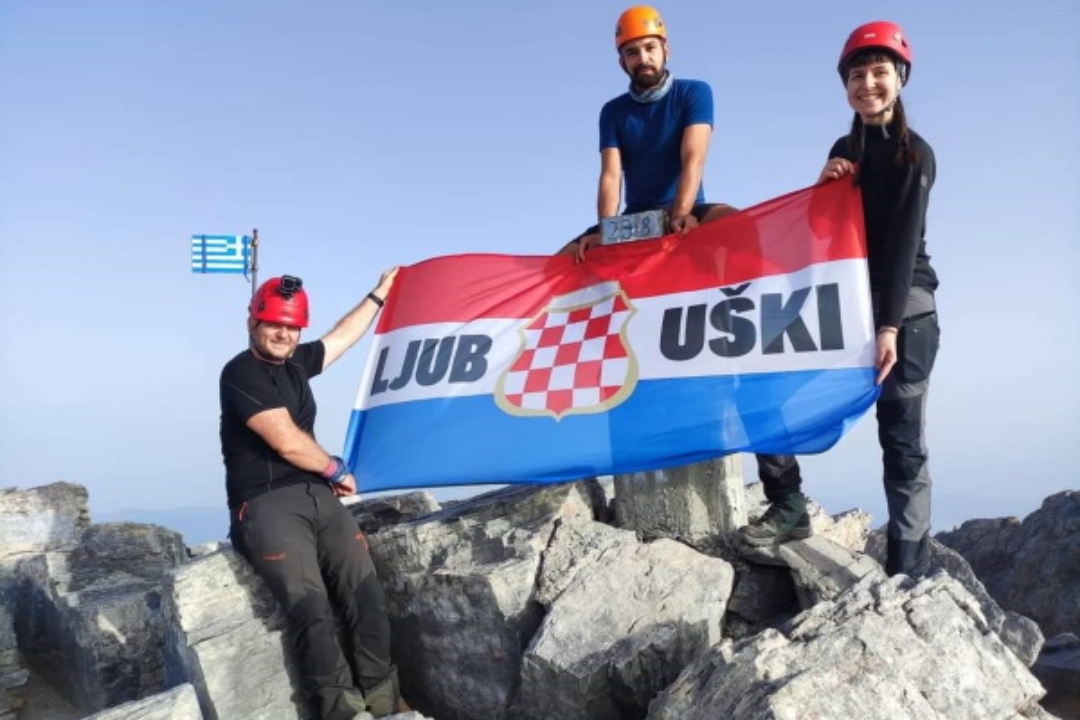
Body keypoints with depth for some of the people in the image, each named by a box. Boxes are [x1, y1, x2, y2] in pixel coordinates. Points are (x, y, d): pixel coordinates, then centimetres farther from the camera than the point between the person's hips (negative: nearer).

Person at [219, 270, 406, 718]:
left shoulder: (295, 362, 18)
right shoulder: (241, 373, -5)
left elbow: (343, 336, 36)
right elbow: (289, 444, -11)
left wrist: (379, 293, 46)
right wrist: (337, 470, 5)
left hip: (319, 497, 7)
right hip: (266, 505, -6)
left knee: (366, 593, -14)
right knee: (311, 606, -26)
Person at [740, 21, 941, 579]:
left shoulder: (915, 153, -4)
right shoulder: (844, 151, 13)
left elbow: (902, 242, -14)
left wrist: (890, 327, -21)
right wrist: (824, 187, -6)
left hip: (905, 310, -6)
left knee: (902, 442, -5)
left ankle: (909, 573, 0)